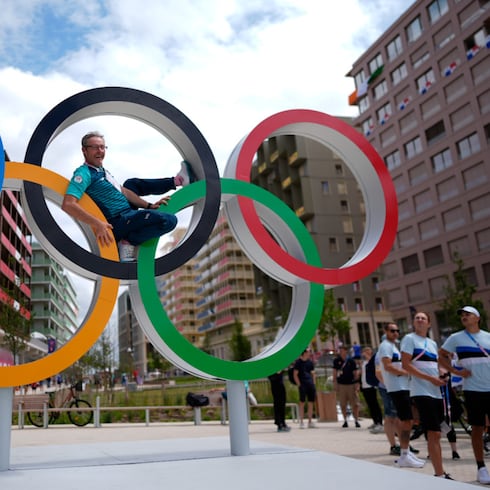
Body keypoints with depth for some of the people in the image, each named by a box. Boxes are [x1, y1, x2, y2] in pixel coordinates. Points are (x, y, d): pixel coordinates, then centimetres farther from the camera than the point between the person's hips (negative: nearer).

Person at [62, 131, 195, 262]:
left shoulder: (101, 171, 11)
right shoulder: (84, 173, -19)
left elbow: (123, 191, 15)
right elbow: (68, 204, -31)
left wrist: (148, 205, 10)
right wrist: (97, 224, -39)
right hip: (117, 224, -10)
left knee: (132, 183, 32)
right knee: (169, 220, -24)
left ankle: (176, 181, 32)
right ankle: (128, 241, -18)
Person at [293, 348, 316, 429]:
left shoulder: (310, 362, 13)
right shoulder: (298, 362, -3)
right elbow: (295, 375, -5)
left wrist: (314, 384, 9)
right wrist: (299, 384, -10)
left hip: (311, 384, 6)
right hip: (302, 384, -6)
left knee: (311, 403, 7)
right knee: (302, 402, -4)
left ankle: (310, 421, 14)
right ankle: (301, 421, 1)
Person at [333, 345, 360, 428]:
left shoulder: (351, 361, 0)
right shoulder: (336, 360, 3)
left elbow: (356, 373, 2)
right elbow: (335, 372, 7)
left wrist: (357, 384, -4)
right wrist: (335, 383, 1)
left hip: (351, 384, -1)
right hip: (341, 385, 1)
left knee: (355, 404, -1)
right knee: (343, 405, 5)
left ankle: (356, 420, 8)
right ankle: (345, 421, 16)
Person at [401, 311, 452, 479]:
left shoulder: (432, 343, 19)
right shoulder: (410, 339, -2)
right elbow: (406, 365, -11)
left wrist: (441, 377, 4)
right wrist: (430, 378, -16)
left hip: (436, 392, 7)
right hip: (421, 392, -7)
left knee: (435, 435, 10)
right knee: (433, 434, -11)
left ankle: (440, 473, 16)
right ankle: (439, 474, -9)